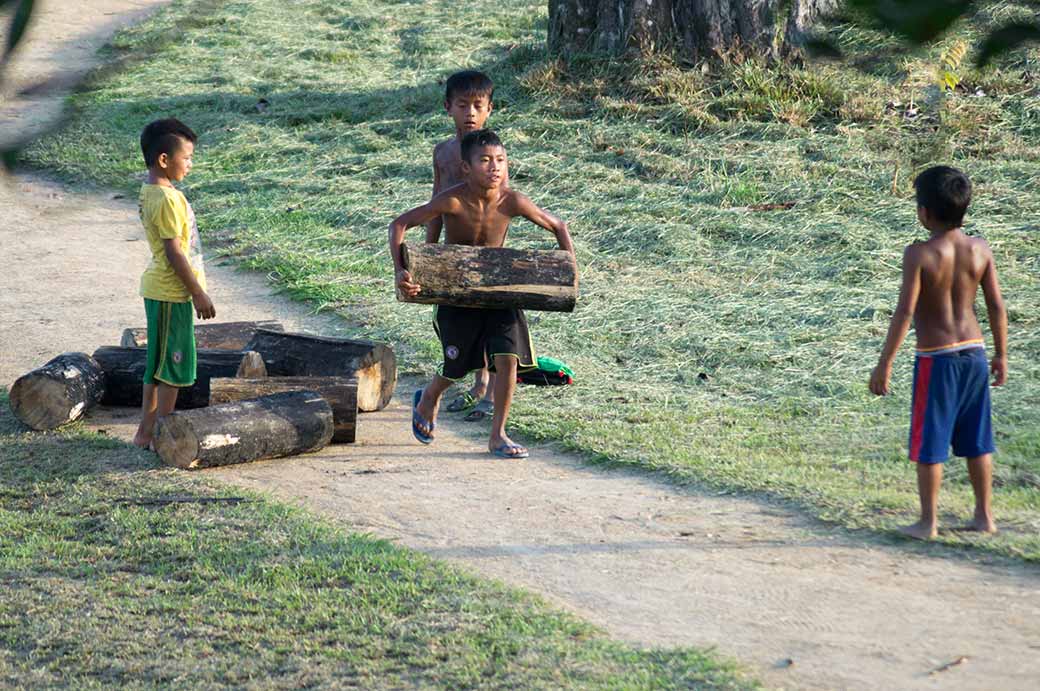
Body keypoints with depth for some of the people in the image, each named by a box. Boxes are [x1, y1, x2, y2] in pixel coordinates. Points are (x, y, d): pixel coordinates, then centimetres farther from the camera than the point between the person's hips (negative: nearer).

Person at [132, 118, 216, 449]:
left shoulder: (149, 192, 10)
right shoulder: (167, 199, -21)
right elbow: (174, 252, -21)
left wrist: (195, 289, 21)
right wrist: (199, 294, -15)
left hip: (158, 289, 10)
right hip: (172, 292, -10)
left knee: (158, 364, 15)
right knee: (174, 364, -2)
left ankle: (146, 432, 21)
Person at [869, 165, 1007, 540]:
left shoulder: (919, 253, -16)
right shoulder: (980, 249, -2)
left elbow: (904, 311, -19)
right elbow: (997, 306, 2)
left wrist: (884, 364, -14)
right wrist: (1001, 355, 14)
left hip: (936, 358, -5)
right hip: (974, 353, 5)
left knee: (929, 445, 5)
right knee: (976, 440, 16)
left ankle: (928, 522, 10)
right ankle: (984, 515, 22)